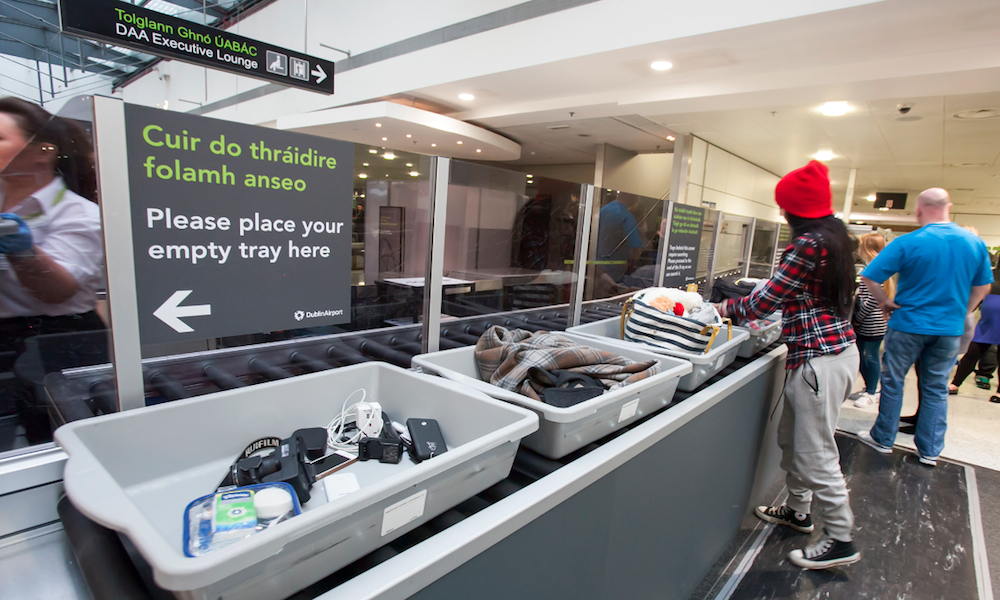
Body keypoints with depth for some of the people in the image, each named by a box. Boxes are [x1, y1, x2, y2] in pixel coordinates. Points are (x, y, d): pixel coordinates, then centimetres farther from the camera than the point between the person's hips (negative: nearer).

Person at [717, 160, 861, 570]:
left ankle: (841, 540, 16)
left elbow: (766, 300, -15)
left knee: (815, 452, 1)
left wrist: (728, 309, 1)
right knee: (791, 438, 20)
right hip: (835, 347, 10)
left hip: (820, 357, -10)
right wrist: (760, 310, 20)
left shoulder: (808, 244, -19)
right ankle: (798, 510, 35)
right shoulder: (834, 236, 13)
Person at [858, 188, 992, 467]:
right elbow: (982, 286, 11)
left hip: (908, 325, -4)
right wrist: (960, 313, 18)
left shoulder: (907, 243, -15)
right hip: (950, 329, 4)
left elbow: (869, 277, -18)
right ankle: (930, 451, 21)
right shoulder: (975, 243, 1)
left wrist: (885, 302, -3)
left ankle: (883, 439, 20)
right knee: (936, 389, 13)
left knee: (892, 382, 9)